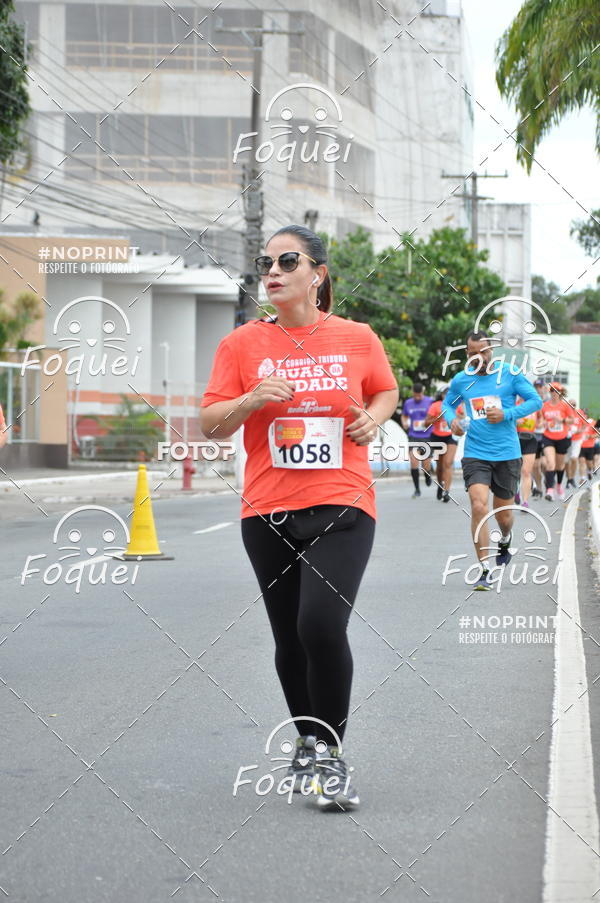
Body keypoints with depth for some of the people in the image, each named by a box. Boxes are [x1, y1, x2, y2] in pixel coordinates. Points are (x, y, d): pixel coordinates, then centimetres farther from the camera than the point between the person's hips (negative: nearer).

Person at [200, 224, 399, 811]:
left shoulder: (356, 338, 2)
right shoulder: (242, 344, 2)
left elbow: (386, 391, 21)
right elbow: (211, 425, 3)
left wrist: (373, 418, -1)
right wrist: (252, 399, -15)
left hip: (341, 505, -2)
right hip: (268, 512, 2)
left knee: (322, 624, -20)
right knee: (290, 640, 11)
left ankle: (330, 753, -2)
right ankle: (308, 744, 35)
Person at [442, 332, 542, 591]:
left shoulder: (510, 373, -2)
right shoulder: (460, 380, 4)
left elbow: (535, 401, 0)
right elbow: (447, 404, 21)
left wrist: (506, 414, -13)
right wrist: (452, 420, -2)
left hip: (507, 454, 0)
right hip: (475, 454, 0)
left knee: (503, 514, 11)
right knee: (479, 506, -18)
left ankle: (505, 541, 49)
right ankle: (484, 571, -12)